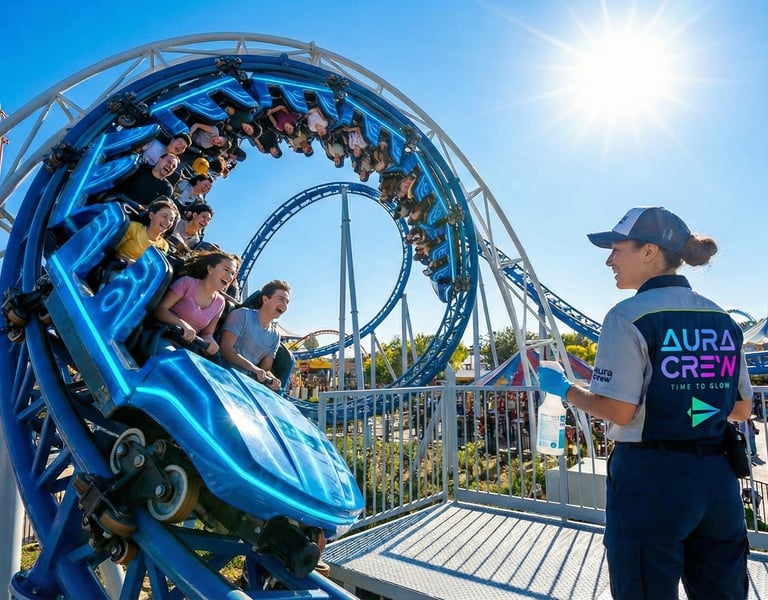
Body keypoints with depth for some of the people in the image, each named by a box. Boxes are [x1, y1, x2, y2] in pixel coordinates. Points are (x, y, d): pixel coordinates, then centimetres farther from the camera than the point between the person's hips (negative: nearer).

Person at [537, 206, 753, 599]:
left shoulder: (629, 316, -14)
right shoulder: (722, 320, 6)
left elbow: (618, 412, -18)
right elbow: (741, 410, 11)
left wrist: (563, 388, -4)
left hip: (652, 478, -6)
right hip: (718, 479, 6)